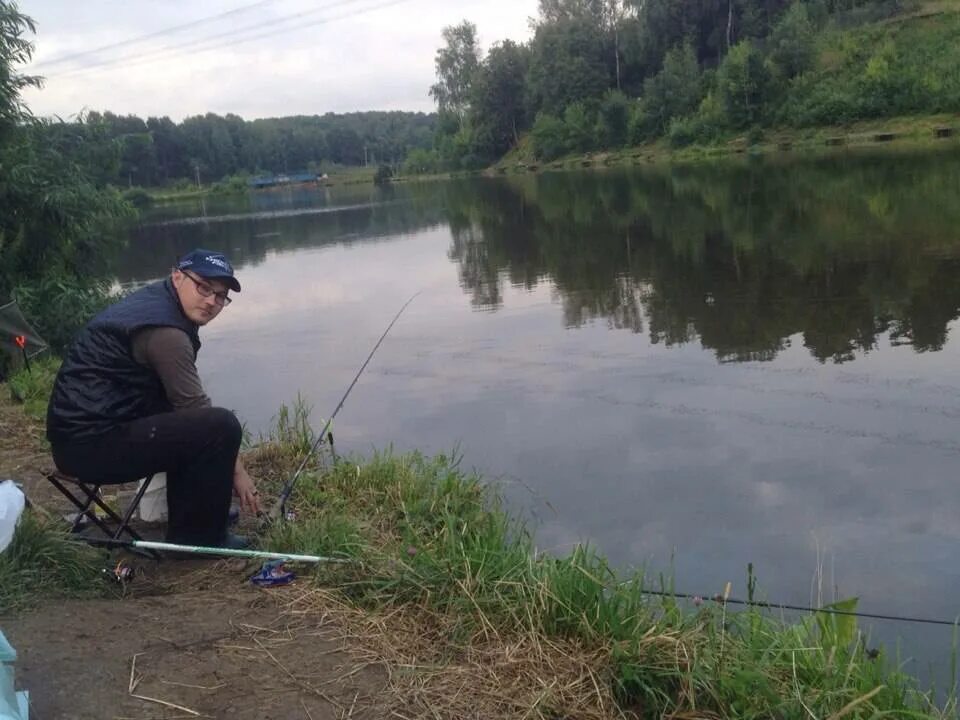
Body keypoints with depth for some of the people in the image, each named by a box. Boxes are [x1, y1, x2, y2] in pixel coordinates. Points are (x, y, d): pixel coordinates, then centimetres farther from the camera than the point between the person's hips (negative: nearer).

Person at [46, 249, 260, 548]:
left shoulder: (154, 302, 13)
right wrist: (236, 471, -6)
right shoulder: (164, 329, -18)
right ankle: (198, 536, -3)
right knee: (221, 425, -18)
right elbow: (197, 410, -16)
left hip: (83, 429, 11)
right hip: (93, 444, -11)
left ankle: (185, 523, 26)